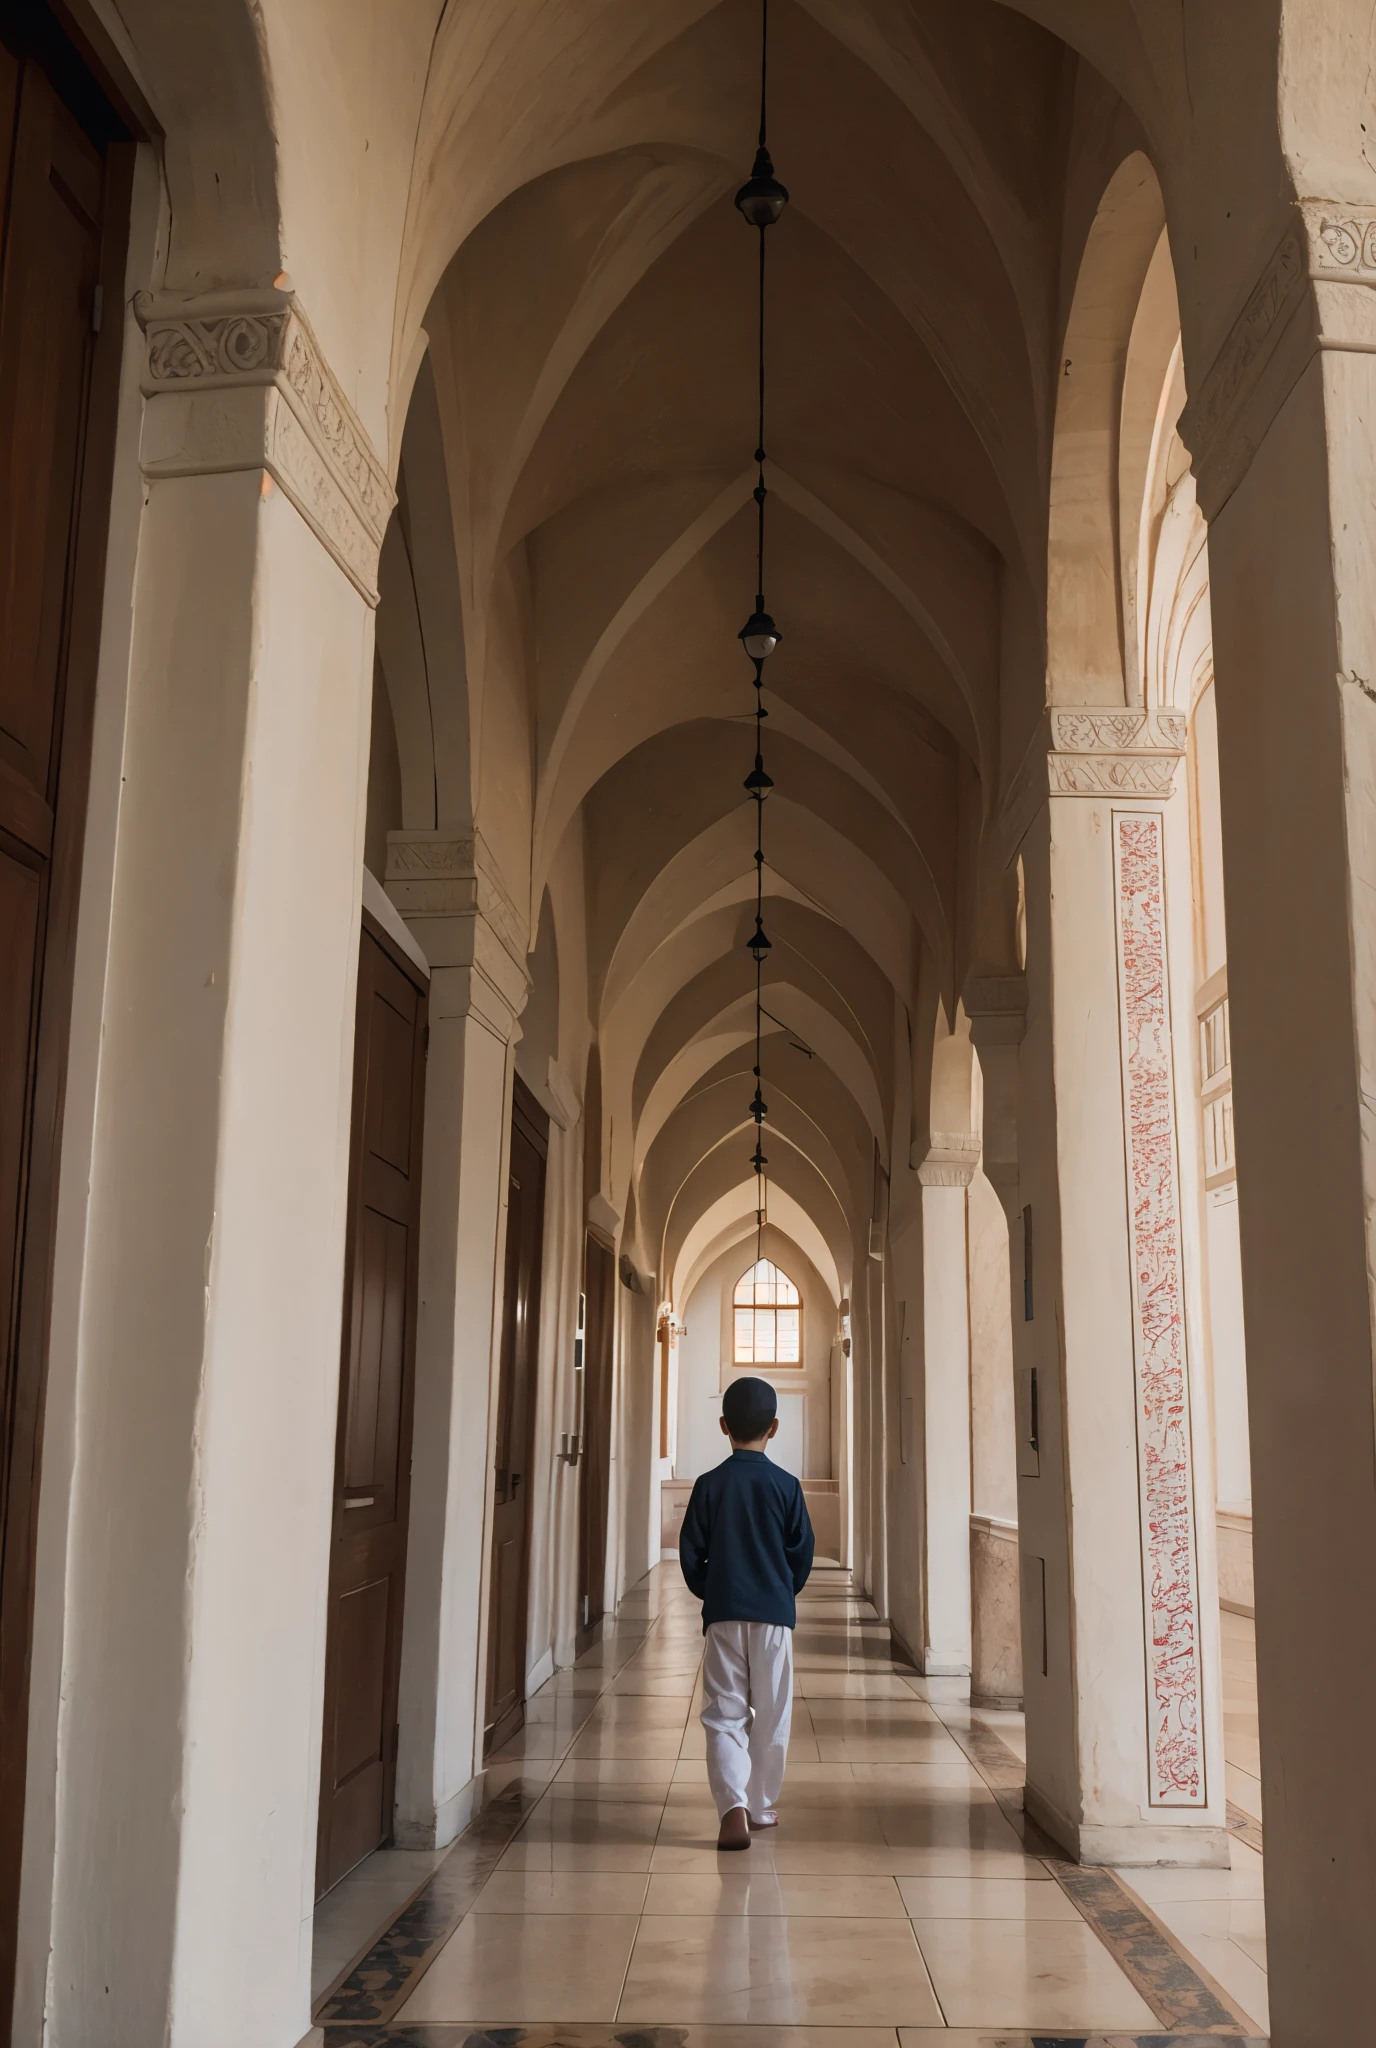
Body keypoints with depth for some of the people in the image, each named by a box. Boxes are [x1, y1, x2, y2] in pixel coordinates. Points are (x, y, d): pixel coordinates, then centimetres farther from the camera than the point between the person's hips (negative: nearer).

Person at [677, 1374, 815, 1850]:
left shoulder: (709, 1485, -2)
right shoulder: (785, 1485, -3)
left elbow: (690, 1553, 1)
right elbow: (802, 1551, 1)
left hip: (723, 1615, 0)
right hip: (774, 1614, 0)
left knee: (724, 1713, 2)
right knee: (771, 1715, 12)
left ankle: (733, 1806, -15)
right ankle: (761, 1806, 21)